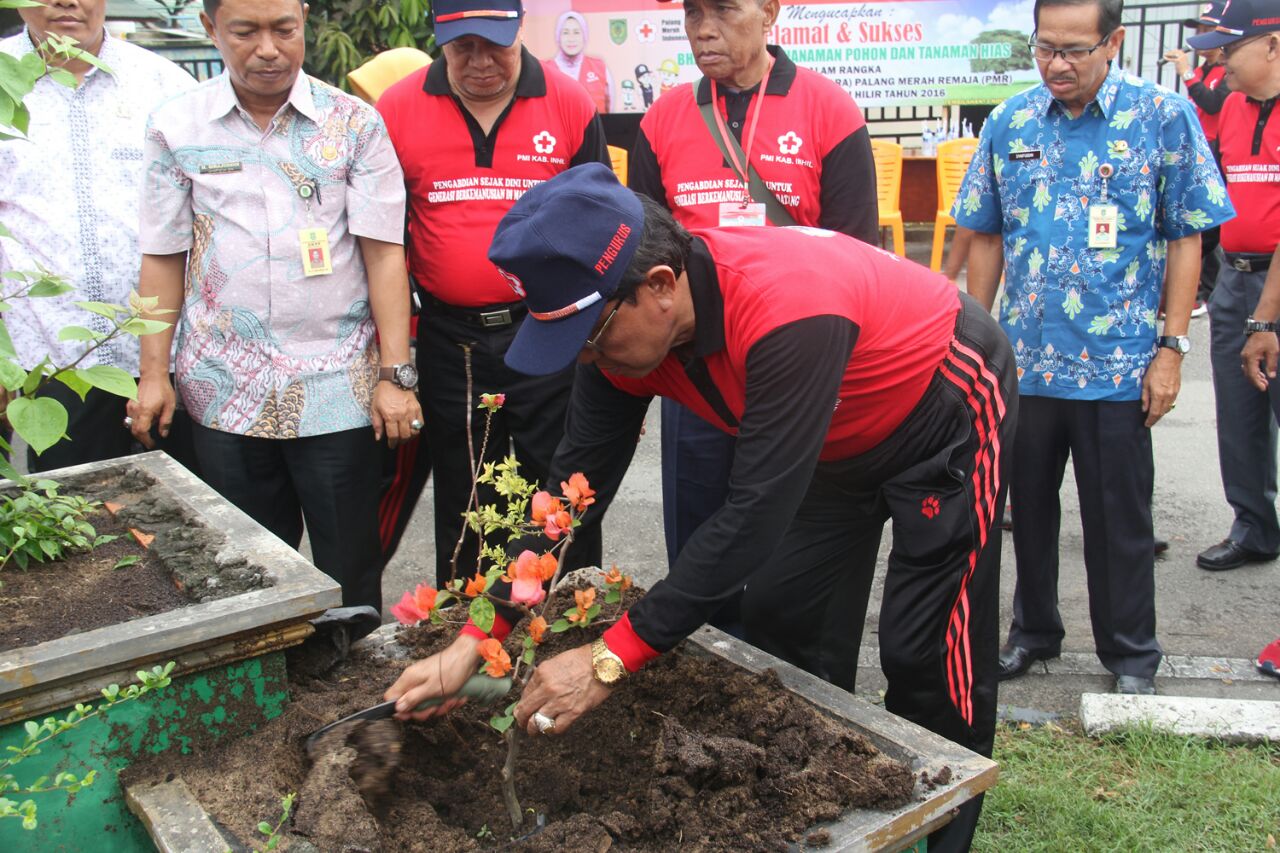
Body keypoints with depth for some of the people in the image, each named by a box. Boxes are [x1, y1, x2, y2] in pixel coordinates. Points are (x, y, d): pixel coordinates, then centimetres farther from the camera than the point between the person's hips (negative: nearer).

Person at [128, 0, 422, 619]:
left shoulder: (353, 122, 0)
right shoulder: (177, 126, 5)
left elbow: (383, 251, -3)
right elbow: (164, 258, 9)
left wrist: (394, 374, -8)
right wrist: (154, 374, 4)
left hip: (337, 388, -1)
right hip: (226, 392, 2)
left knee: (349, 567, 6)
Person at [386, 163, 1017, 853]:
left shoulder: (787, 313, -44)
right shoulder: (627, 323, -20)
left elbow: (755, 514, -43)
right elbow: (575, 483, -16)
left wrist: (609, 661, -40)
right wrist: (474, 641, -21)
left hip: (950, 412, -7)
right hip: (841, 437, 7)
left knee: (927, 658, -5)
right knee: (780, 620, 9)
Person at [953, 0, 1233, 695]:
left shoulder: (1164, 118, -3)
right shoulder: (1009, 122, 4)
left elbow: (1185, 239, -2)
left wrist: (1172, 346, -7)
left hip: (1118, 364, -3)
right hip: (1023, 358, 3)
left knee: (1119, 516, 7)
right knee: (1028, 503, 15)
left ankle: (1130, 654, 26)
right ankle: (1033, 630, 34)